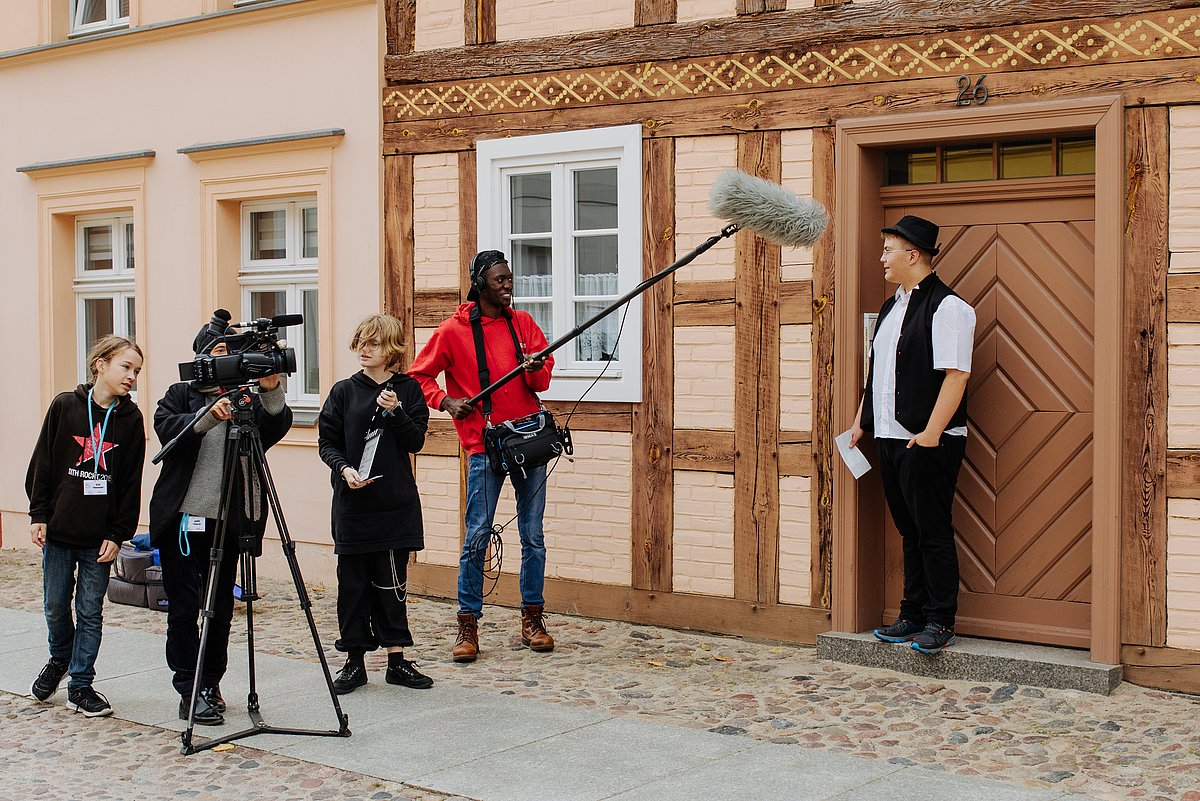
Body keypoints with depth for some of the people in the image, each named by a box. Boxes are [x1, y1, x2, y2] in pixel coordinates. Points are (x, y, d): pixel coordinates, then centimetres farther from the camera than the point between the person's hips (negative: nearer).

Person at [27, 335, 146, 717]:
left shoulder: (131, 418, -1)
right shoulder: (64, 406, -3)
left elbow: (131, 482, -1)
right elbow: (42, 463, 2)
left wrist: (118, 534, -5)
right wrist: (38, 515, -2)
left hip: (100, 537, 0)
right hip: (58, 530, 0)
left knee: (90, 612, 3)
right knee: (56, 607, 11)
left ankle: (81, 685, 14)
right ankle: (60, 659, 37)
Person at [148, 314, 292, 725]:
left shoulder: (248, 398, 7)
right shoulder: (181, 394, 3)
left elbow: (277, 428, -10)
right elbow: (167, 428, -16)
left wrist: (272, 393, -29)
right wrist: (208, 417, -33)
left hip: (227, 521, 3)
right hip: (183, 518, -2)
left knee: (221, 609, 10)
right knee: (184, 607, -2)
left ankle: (211, 685, 22)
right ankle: (190, 692, 3)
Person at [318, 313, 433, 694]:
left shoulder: (408, 390, 4)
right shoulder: (344, 392, 4)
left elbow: (416, 441, -2)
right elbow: (327, 441, 3)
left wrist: (395, 411, -16)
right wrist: (344, 469, -14)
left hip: (395, 505, 0)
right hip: (352, 504, 0)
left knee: (391, 584, 5)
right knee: (353, 583, 4)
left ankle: (397, 660, 14)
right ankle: (354, 660, 13)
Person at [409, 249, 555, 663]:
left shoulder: (523, 323, 11)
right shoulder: (453, 331, 0)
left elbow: (542, 380, 8)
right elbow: (419, 375, 6)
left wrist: (535, 369, -14)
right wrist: (446, 401, -9)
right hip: (484, 445, -3)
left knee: (533, 535, 7)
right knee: (477, 535, -4)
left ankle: (532, 619, 17)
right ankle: (468, 625, 5)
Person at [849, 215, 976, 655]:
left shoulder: (947, 306, -11)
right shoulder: (891, 307, 18)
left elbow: (956, 375, -18)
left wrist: (931, 433, -22)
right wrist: (860, 422, 19)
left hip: (927, 442, -9)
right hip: (890, 437, 9)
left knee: (933, 532, -3)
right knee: (909, 531, 14)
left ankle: (940, 622, 6)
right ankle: (913, 615, 22)